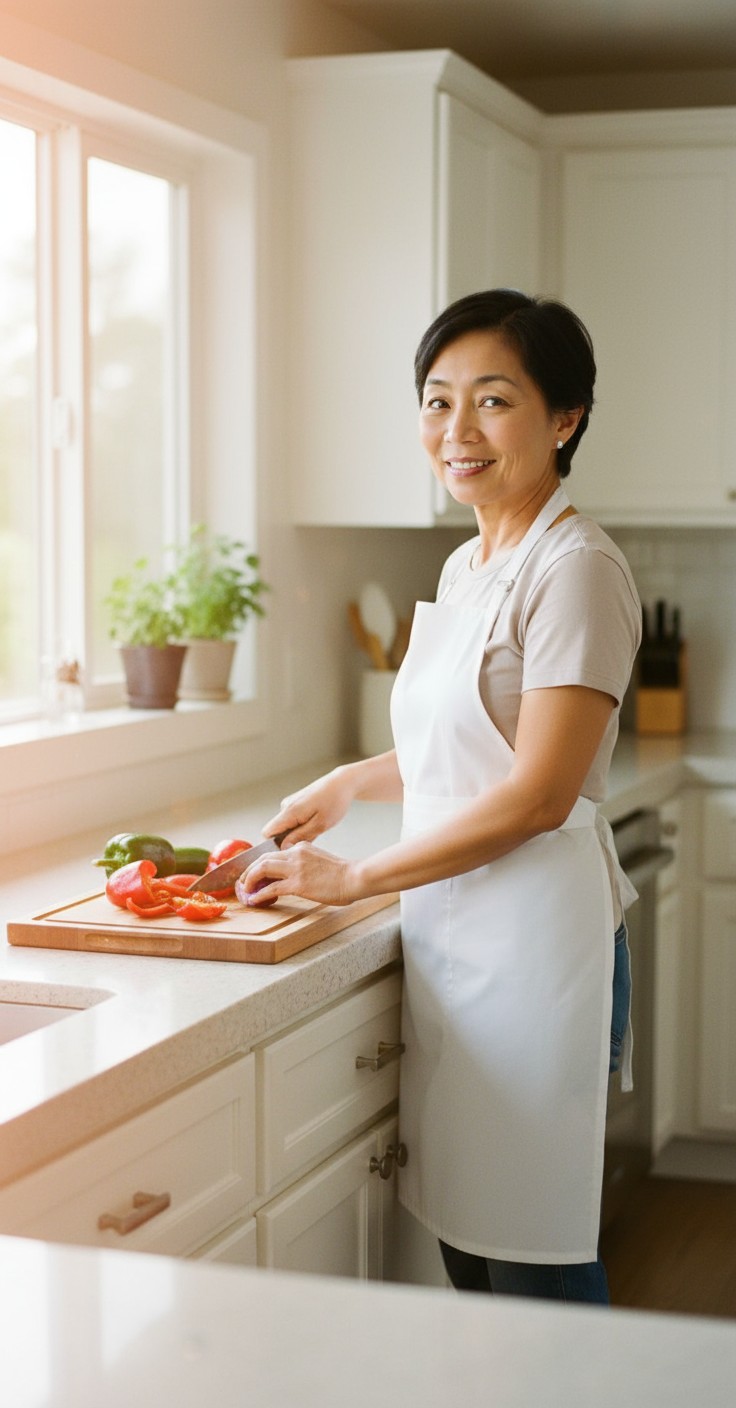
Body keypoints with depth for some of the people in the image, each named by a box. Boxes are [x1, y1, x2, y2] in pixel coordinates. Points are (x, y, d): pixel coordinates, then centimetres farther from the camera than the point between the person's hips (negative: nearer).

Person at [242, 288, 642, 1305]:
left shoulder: (576, 569, -13)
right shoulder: (467, 568, 13)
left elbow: (537, 794, -17)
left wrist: (354, 877, -12)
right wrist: (353, 783, 23)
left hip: (533, 942, -8)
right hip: (452, 938, 8)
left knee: (530, 1262, -1)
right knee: (462, 1239, 13)